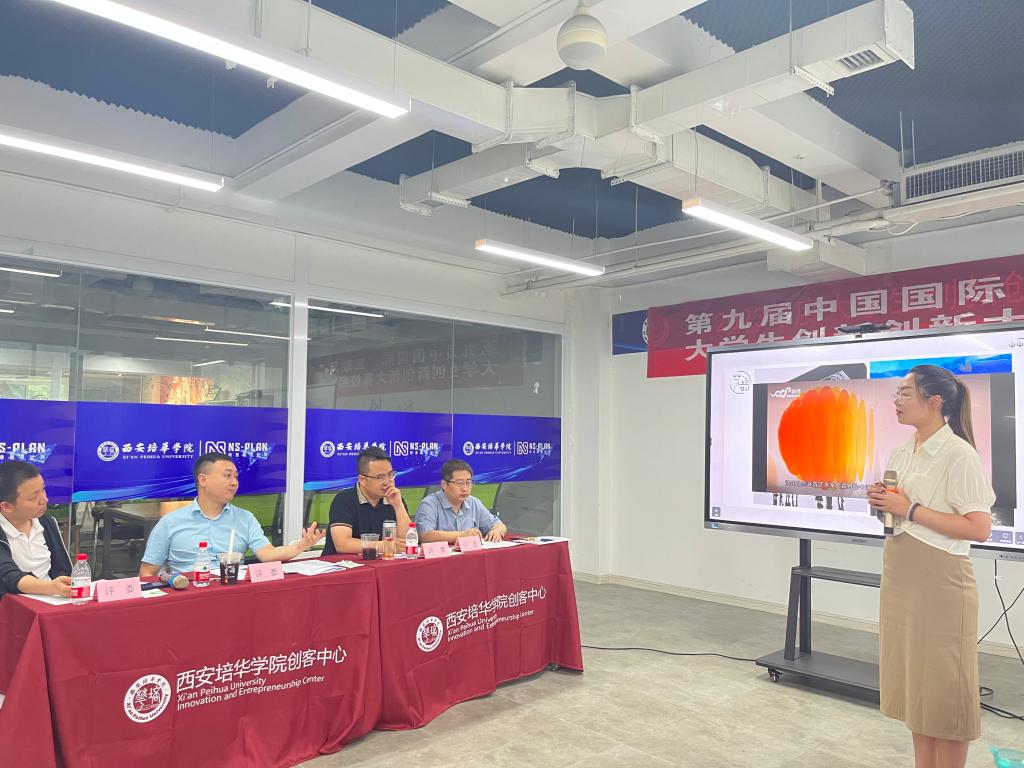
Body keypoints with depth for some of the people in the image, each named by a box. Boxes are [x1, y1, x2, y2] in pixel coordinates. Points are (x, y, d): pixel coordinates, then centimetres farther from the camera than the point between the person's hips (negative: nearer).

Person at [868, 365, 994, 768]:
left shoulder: (959, 454, -14)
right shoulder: (900, 454, 9)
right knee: (913, 680, 15)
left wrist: (910, 509, -20)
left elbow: (979, 528, -20)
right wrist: (883, 503, -1)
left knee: (943, 688, 5)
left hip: (940, 583, -7)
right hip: (900, 578, 8)